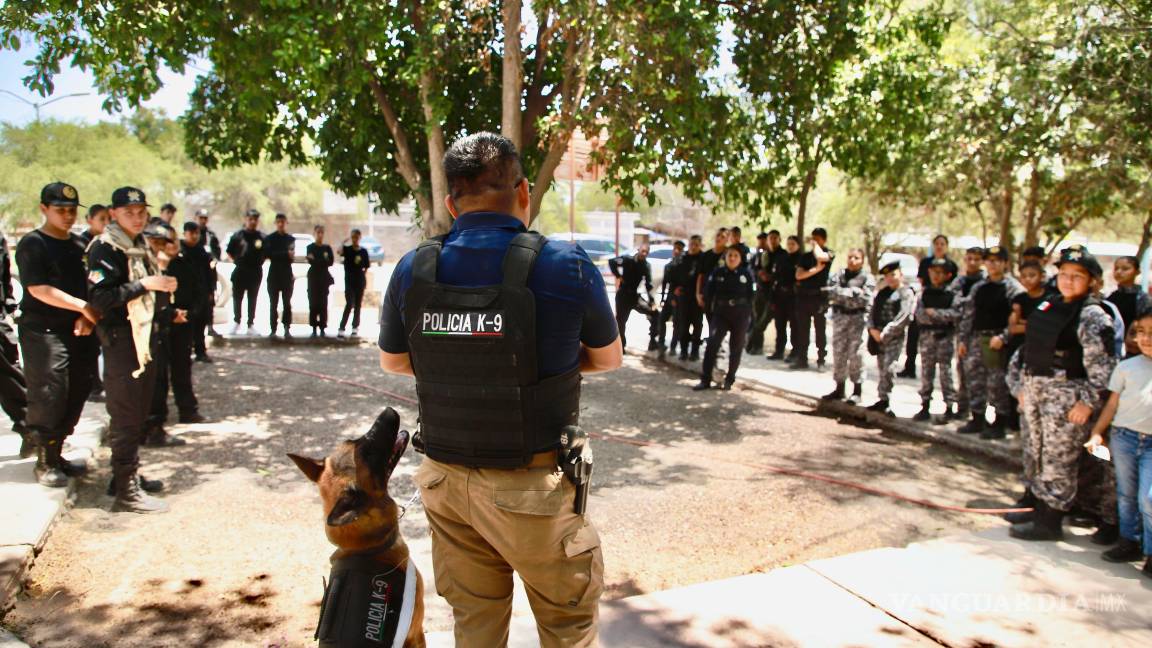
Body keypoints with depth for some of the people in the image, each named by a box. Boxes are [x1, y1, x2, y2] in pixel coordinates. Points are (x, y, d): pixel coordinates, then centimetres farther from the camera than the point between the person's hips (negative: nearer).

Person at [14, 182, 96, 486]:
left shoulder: (80, 244, 15)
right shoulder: (32, 243, -5)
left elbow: (91, 287, 15)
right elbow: (38, 289, -15)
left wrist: (86, 318, -2)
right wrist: (83, 306, -17)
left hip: (78, 331, 7)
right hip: (43, 332, -7)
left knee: (76, 394, 9)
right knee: (48, 397, -5)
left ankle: (56, 455, 22)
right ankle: (44, 463, 8)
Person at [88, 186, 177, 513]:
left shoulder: (140, 246, 17)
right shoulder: (105, 248, -12)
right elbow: (100, 297, -23)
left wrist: (163, 289, 8)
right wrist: (146, 285, -23)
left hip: (144, 337, 9)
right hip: (121, 341, -9)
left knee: (138, 413, 16)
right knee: (125, 416, -5)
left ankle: (128, 475, 28)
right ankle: (127, 491, 0)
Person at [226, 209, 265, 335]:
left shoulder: (262, 237, 2)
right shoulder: (237, 235, 1)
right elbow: (230, 252, 7)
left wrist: (259, 262, -2)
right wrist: (237, 261, -2)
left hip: (256, 272, 1)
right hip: (240, 271, 0)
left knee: (252, 299, 8)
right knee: (237, 298, 5)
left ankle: (251, 325, 14)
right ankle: (236, 322, 18)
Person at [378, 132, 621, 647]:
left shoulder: (413, 270, -5)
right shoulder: (566, 265, -15)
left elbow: (393, 361, 12)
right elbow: (608, 358, 2)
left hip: (446, 476, 4)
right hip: (530, 486, -4)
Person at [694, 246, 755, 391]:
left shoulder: (746, 274, -1)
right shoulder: (717, 273, 2)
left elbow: (752, 295, 2)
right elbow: (708, 292, 6)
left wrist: (749, 313, -2)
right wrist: (711, 308, 2)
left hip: (741, 315, 0)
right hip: (721, 313, 0)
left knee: (736, 348, 6)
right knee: (712, 344, -12)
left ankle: (729, 380, 18)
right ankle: (705, 380, -10)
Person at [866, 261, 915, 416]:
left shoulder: (907, 293, -3)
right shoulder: (881, 293, 18)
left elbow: (903, 317, -13)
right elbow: (872, 312, 16)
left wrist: (886, 333, -15)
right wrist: (872, 329, -2)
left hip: (894, 337, -6)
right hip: (879, 337, 6)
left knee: (888, 369, -12)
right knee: (881, 368, 10)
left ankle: (885, 401, -8)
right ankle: (882, 399, 16)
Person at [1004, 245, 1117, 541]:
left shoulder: (1092, 315, -11)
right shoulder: (1048, 306, 11)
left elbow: (1102, 364, -15)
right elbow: (1028, 349, 16)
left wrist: (1088, 402, -17)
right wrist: (1020, 385, 14)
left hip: (1066, 395, -7)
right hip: (1035, 391, 7)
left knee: (1058, 459, -1)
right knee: (1038, 454, 16)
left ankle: (1049, 522, 9)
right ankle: (1039, 508, 29)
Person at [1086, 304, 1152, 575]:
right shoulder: (1126, 367, 4)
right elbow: (1112, 403, 6)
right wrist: (1098, 433, -2)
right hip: (1123, 436, 2)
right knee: (1126, 494, 11)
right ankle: (1130, 542, 24)